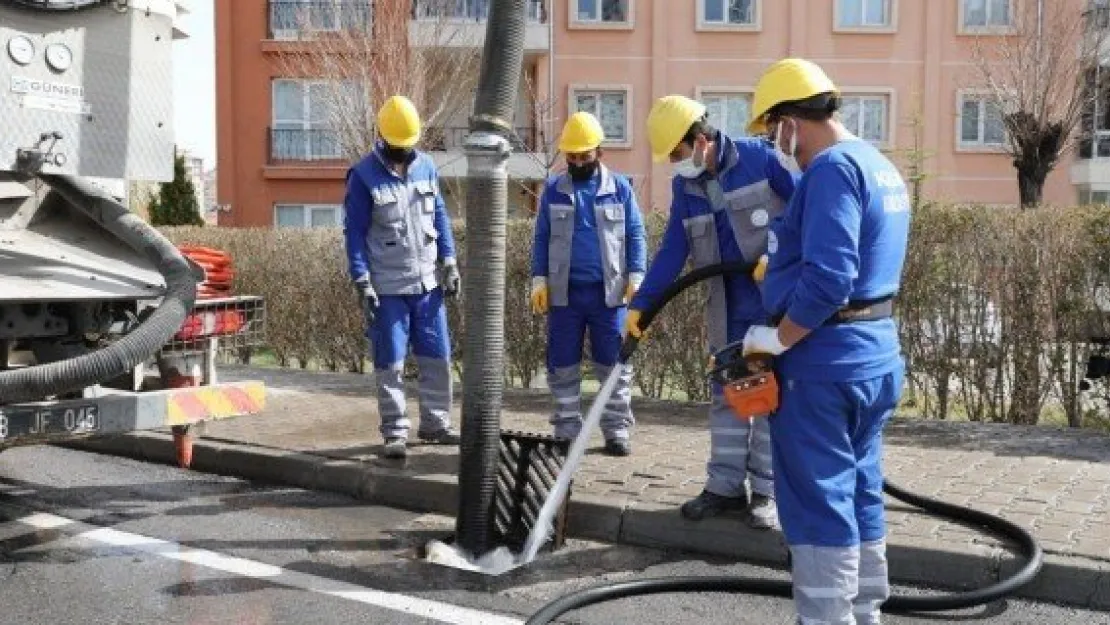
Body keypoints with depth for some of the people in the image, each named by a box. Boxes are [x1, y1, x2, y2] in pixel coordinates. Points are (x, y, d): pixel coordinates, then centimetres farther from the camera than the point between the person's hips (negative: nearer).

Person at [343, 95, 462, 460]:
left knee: (437, 357, 9)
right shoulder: (363, 176, -7)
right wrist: (362, 282, -12)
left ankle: (435, 423, 22)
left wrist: (449, 263, 6)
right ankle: (395, 432, 10)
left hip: (427, 282, 5)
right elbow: (354, 233, -7)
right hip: (387, 288, -4)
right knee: (390, 363, 1)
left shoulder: (426, 166, 6)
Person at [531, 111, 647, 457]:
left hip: (608, 291, -1)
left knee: (614, 362, 3)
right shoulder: (553, 190, 7)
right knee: (563, 364, 4)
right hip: (565, 292, 1)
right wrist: (539, 280, 0)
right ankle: (567, 432, 14)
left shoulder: (620, 187, 5)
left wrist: (636, 277, -4)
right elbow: (541, 238, 8)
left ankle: (617, 430, 12)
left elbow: (636, 235, 5)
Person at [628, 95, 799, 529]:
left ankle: (766, 490, 12)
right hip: (729, 306, 6)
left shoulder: (759, 156, -12)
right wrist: (641, 304, -3)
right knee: (727, 394, 9)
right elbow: (672, 250, 3)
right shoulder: (683, 186, 4)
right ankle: (725, 486, 18)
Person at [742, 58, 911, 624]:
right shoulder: (881, 166, 16)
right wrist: (782, 266, 24)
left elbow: (828, 277, -26)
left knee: (819, 503, -1)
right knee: (860, 494, 17)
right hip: (875, 354, 10)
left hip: (824, 363, -10)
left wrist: (777, 338, -16)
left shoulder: (832, 168, -16)